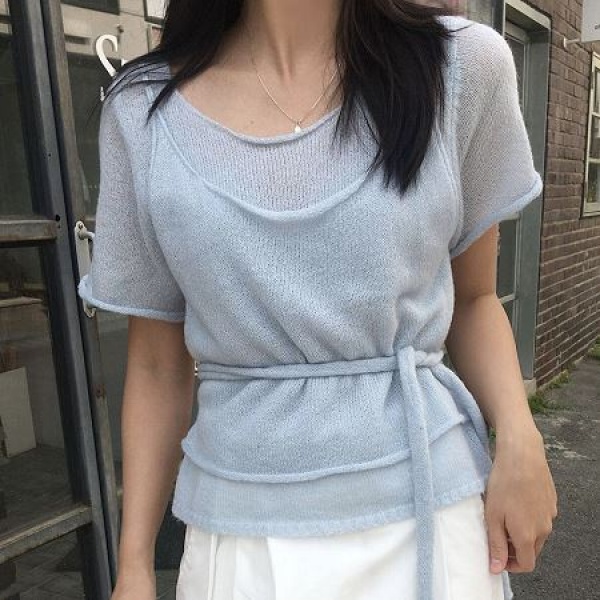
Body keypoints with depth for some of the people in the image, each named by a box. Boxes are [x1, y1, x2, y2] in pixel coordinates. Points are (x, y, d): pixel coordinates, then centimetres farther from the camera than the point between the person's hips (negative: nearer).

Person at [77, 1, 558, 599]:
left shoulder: (465, 64, -5)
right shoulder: (142, 110, -3)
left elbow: (471, 298, 5)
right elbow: (157, 363, 2)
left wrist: (517, 437, -11)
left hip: (427, 511, 1)